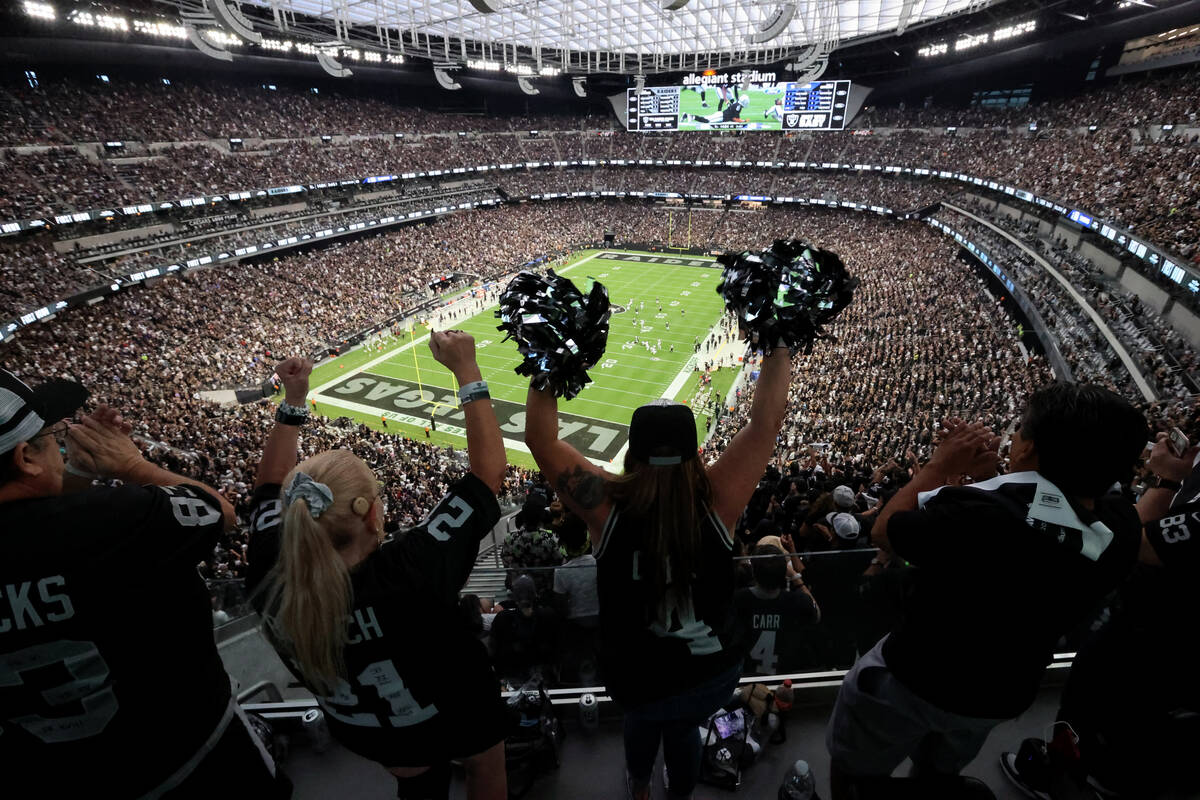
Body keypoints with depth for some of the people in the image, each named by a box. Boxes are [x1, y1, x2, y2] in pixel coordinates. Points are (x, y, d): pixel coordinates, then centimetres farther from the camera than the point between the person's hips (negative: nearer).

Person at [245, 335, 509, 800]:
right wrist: (467, 370, -33)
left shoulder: (268, 579, -32)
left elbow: (270, 484, -11)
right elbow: (489, 470, -39)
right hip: (456, 718, -3)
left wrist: (292, 402, -9)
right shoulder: (408, 571, -47)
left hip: (365, 735, 4)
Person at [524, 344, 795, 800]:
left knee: (642, 715, 38)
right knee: (683, 727, 36)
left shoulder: (607, 504, -27)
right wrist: (778, 346, -13)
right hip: (713, 674, 1)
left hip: (635, 680, 0)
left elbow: (540, 438, -21)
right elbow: (766, 423, -20)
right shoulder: (715, 500, -26)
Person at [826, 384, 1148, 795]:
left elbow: (884, 531, -21)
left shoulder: (978, 513, -41)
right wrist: (989, 478, -8)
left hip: (913, 681, -6)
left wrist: (939, 466, -14)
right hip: (1003, 696, 6)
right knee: (938, 774, 37)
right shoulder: (1122, 526, -20)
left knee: (853, 771, 24)